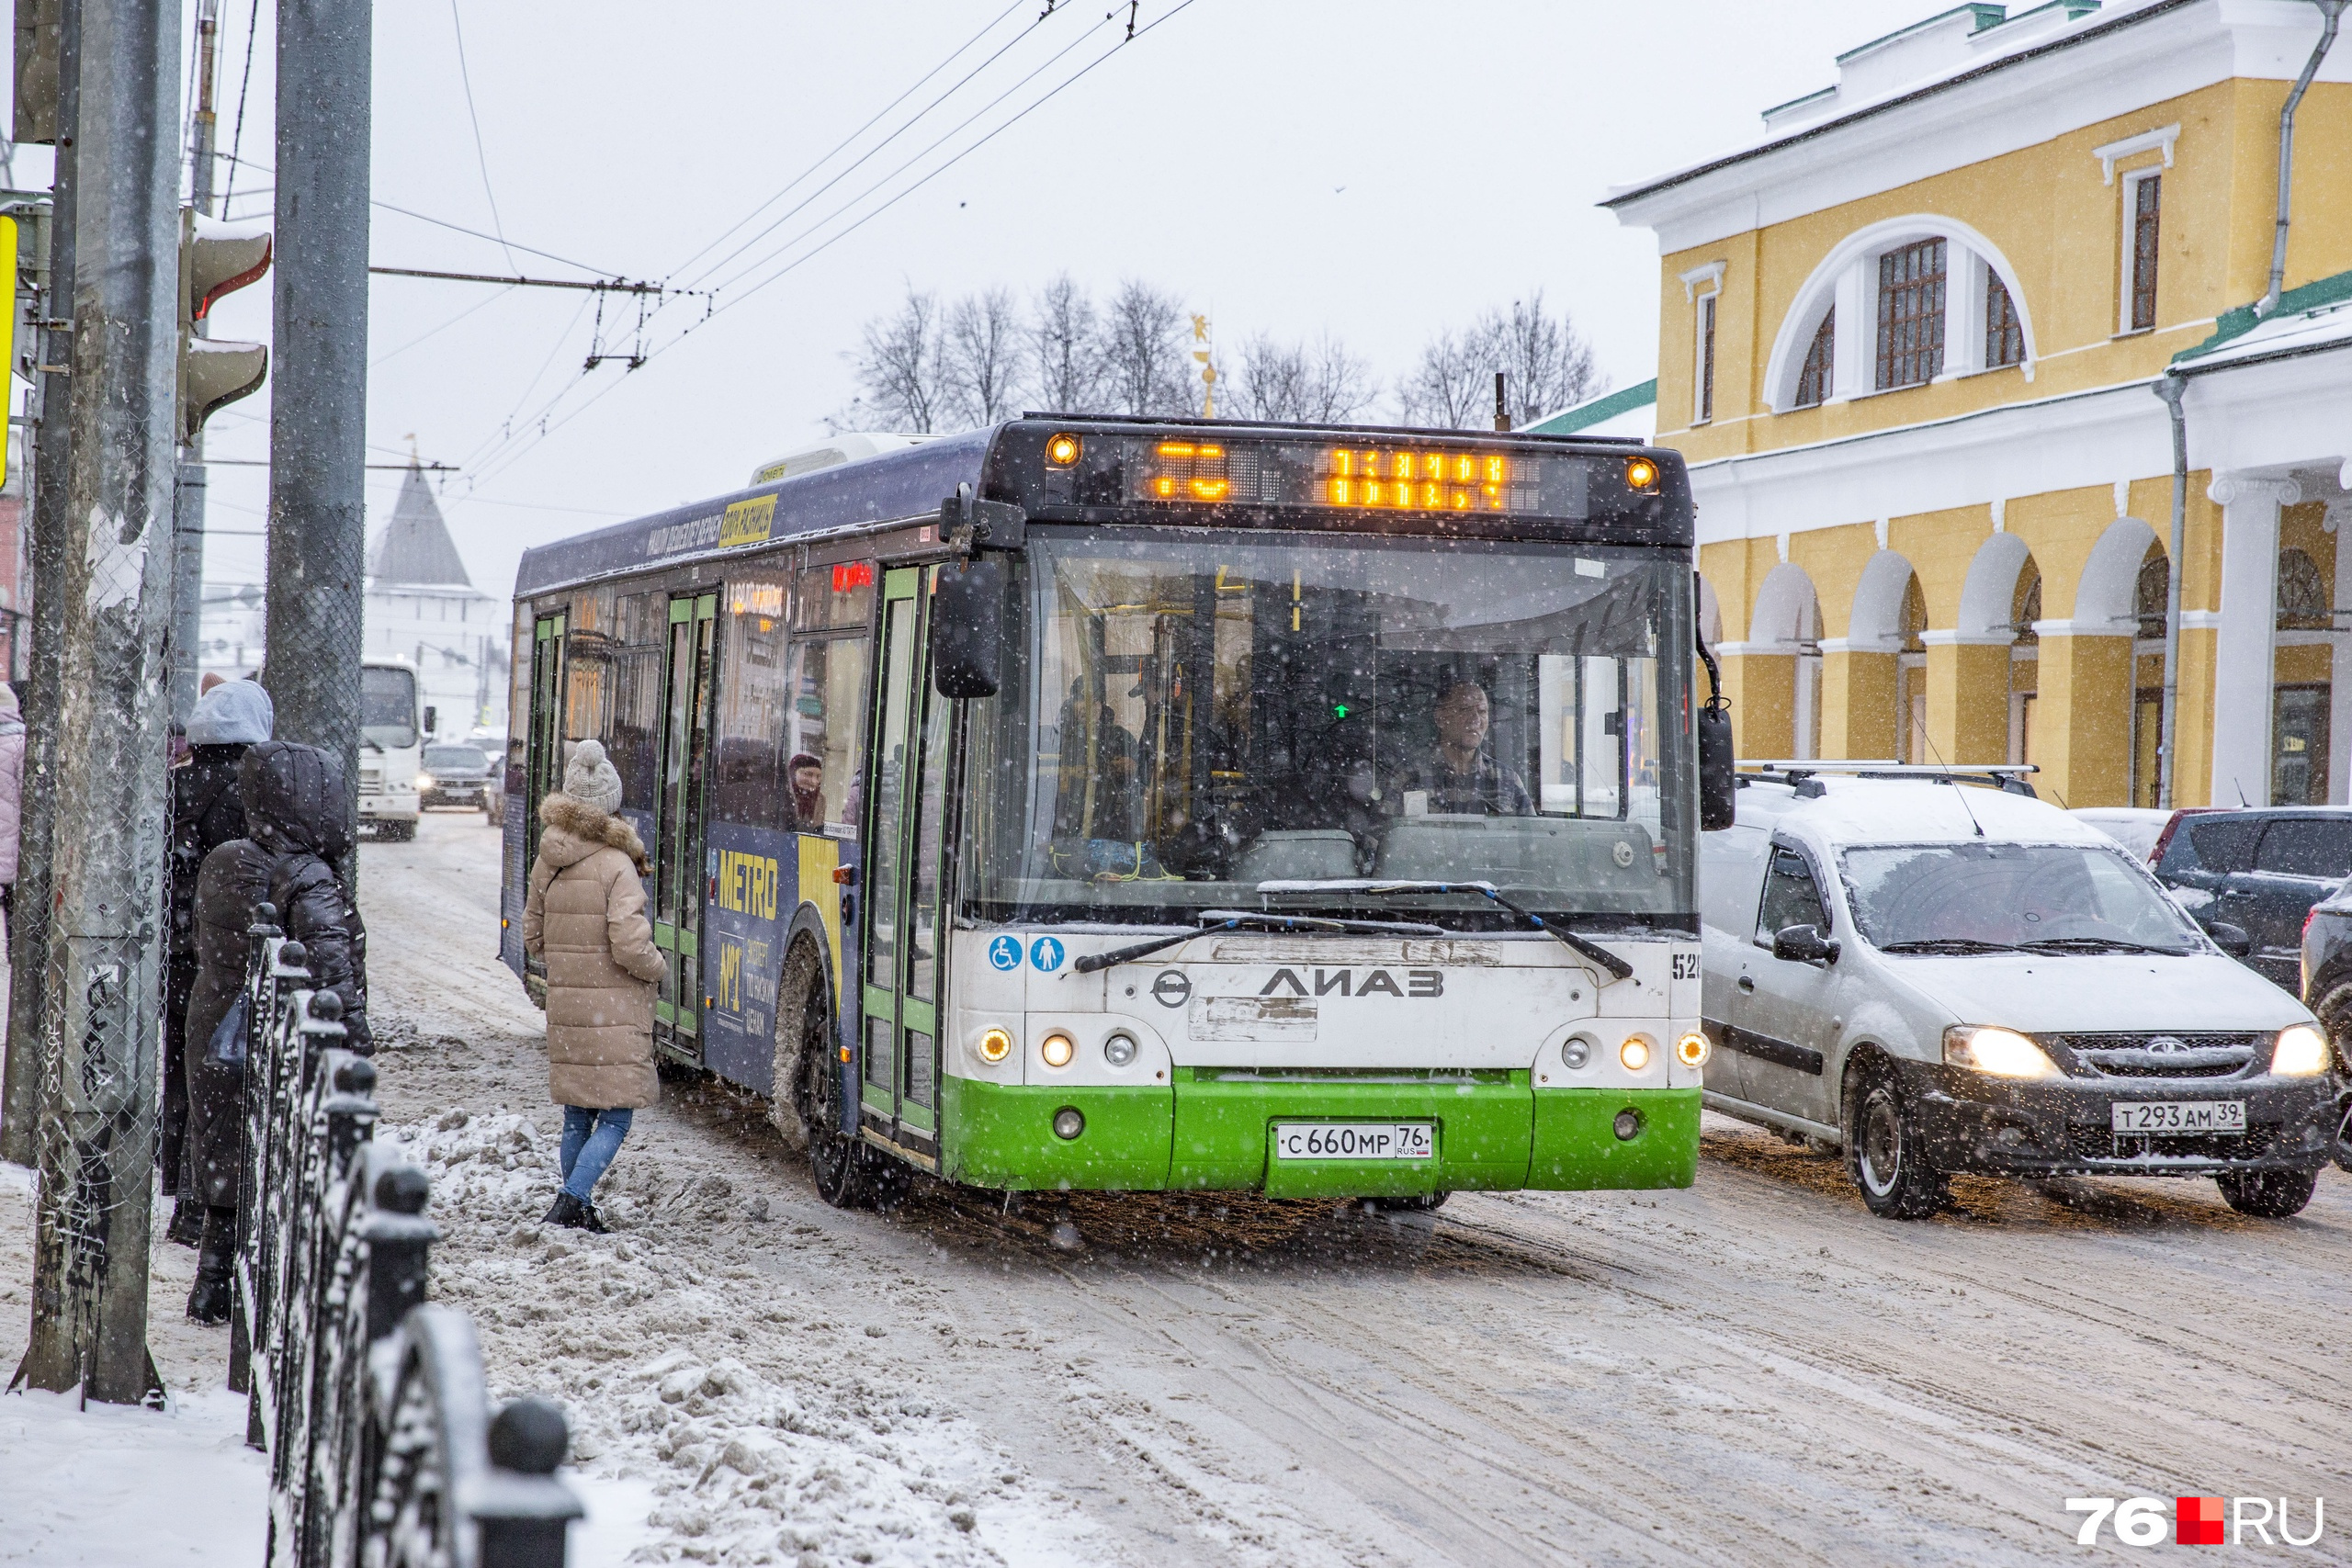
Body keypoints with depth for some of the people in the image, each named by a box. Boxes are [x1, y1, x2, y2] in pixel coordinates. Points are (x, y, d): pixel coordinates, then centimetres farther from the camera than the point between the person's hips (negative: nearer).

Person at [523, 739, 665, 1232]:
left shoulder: (547, 862, 4)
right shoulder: (617, 866, -16)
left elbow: (533, 938, 13)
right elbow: (629, 946, -20)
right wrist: (656, 967, -1)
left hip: (565, 1007, 6)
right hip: (614, 1013, -6)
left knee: (577, 1118, 16)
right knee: (615, 1117, -1)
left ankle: (578, 1210, 21)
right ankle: (571, 1201, -14)